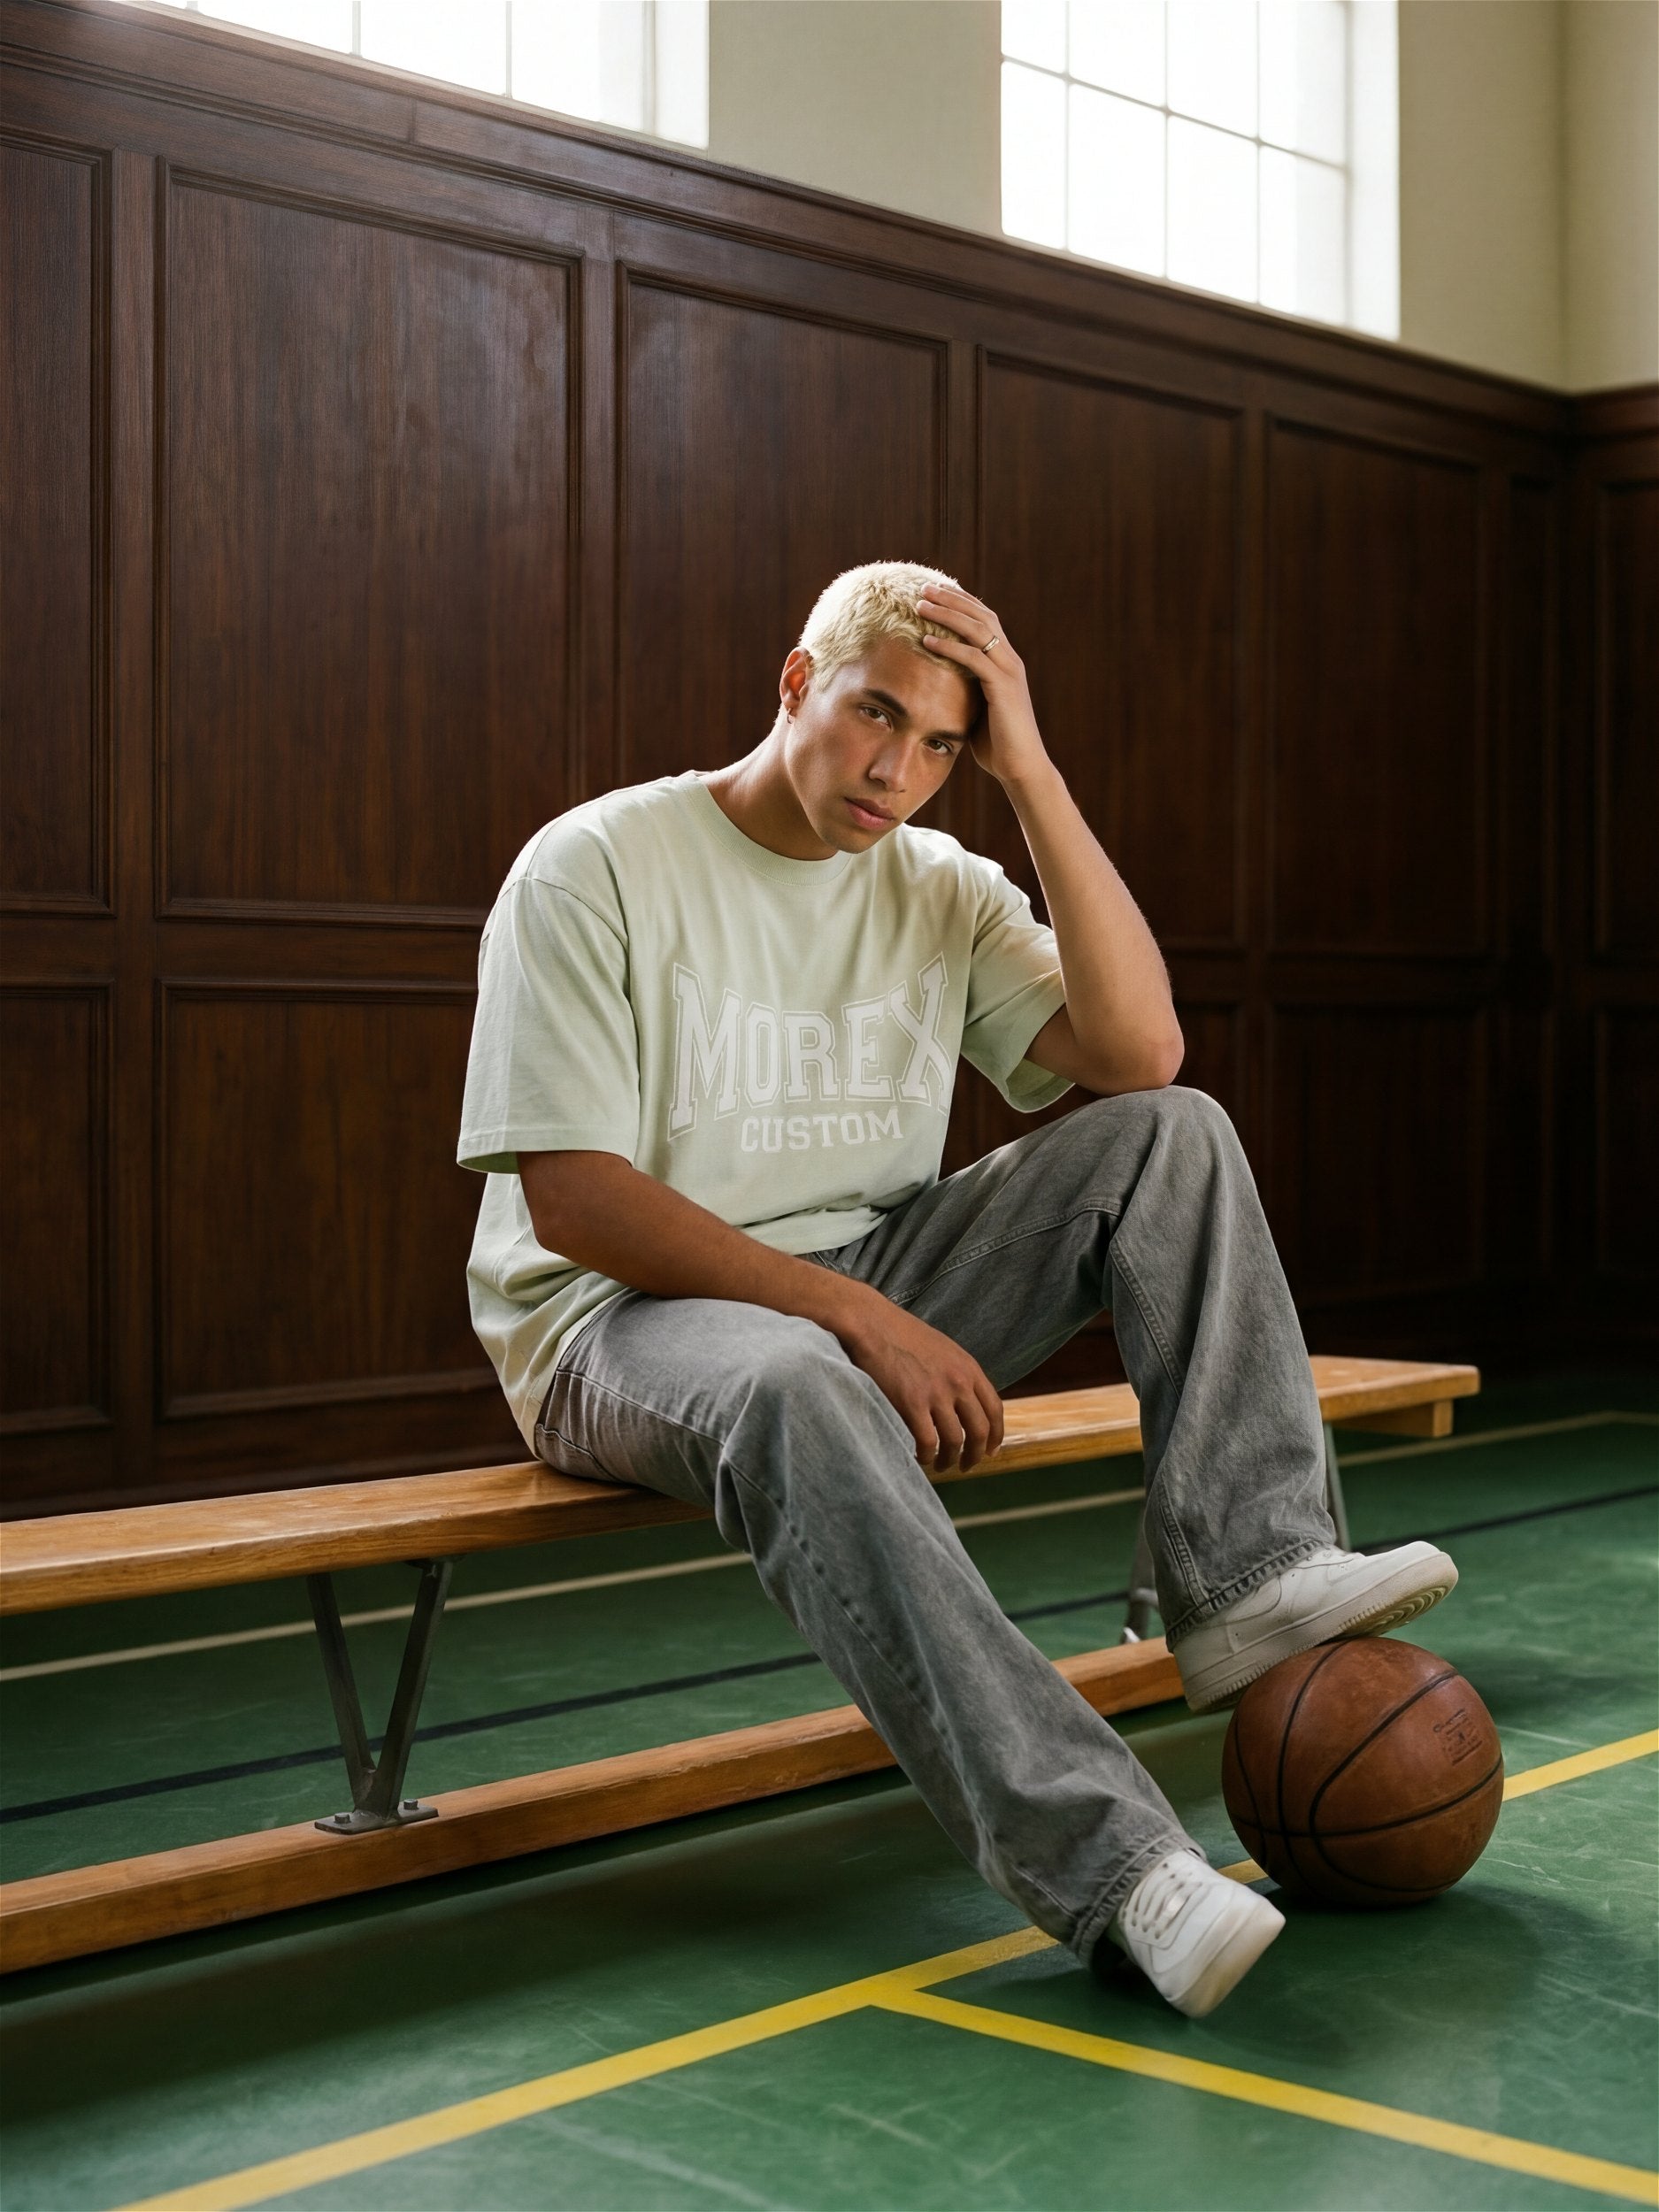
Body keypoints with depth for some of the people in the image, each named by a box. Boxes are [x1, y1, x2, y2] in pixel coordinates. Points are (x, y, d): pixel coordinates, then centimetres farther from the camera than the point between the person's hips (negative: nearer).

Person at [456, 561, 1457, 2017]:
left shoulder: (943, 887, 7)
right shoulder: (594, 868, -8)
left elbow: (1139, 1051, -9)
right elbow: (571, 1200, -16)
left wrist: (1029, 771, -11)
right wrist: (860, 1316, -24)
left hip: (876, 1293, 6)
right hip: (626, 1315, -5)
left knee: (1172, 1137, -10)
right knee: (797, 1387, -41)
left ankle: (1247, 1580, -21)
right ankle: (1107, 1868, -45)